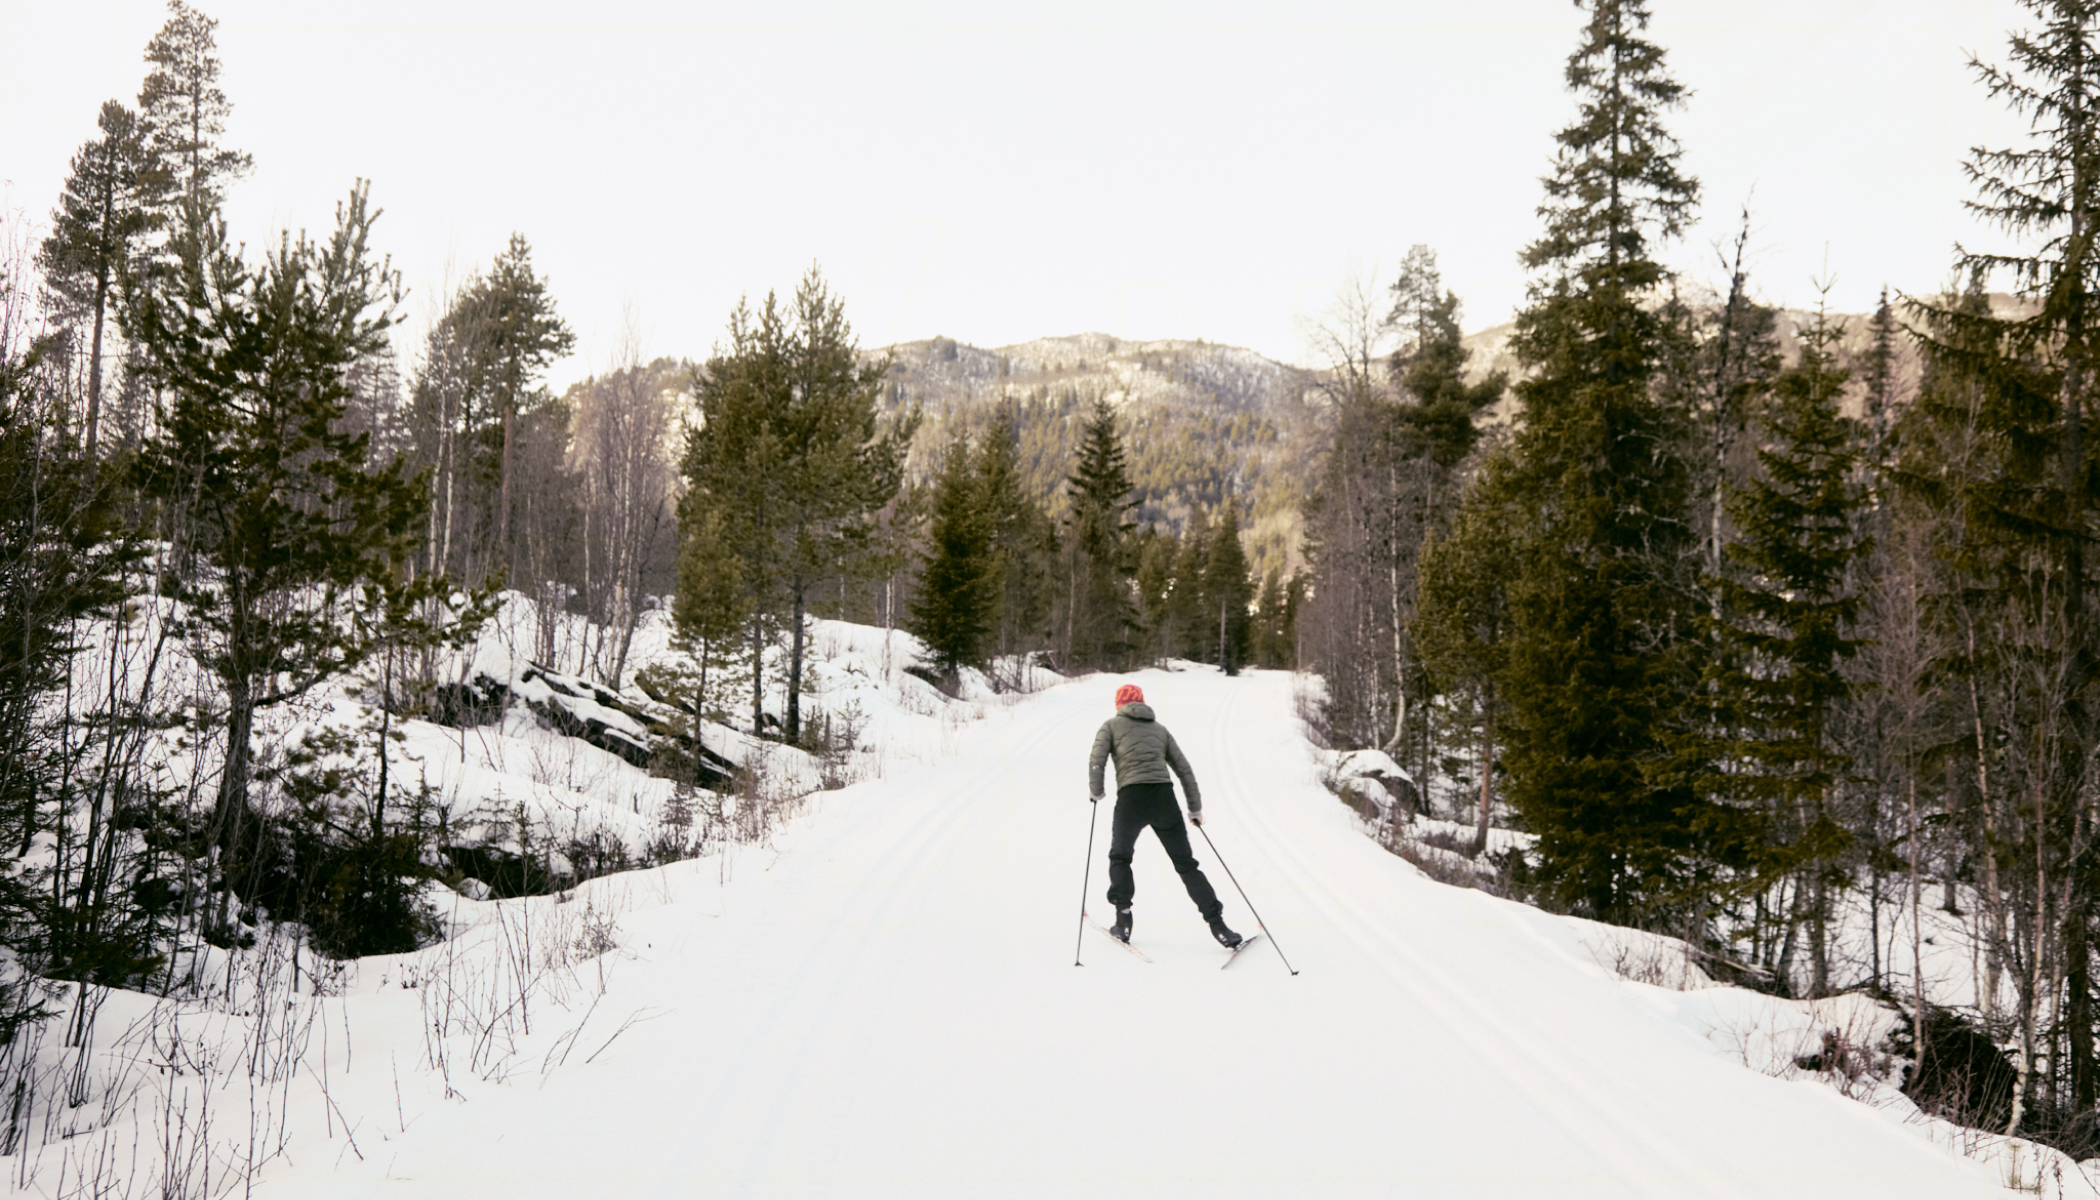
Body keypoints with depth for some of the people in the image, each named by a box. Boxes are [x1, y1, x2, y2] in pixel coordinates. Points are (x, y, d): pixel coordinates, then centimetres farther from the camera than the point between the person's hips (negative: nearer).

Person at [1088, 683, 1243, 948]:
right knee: (1185, 863, 6)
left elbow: (1096, 761, 0)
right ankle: (1217, 924, -3)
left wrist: (1095, 793, 15)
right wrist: (1195, 808, 25)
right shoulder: (1159, 728, 23)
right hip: (1163, 795, 2)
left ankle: (1123, 922, 14)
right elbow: (1184, 769, 20)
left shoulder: (1112, 725, 14)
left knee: (1120, 857, 21)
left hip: (1130, 797, -2)